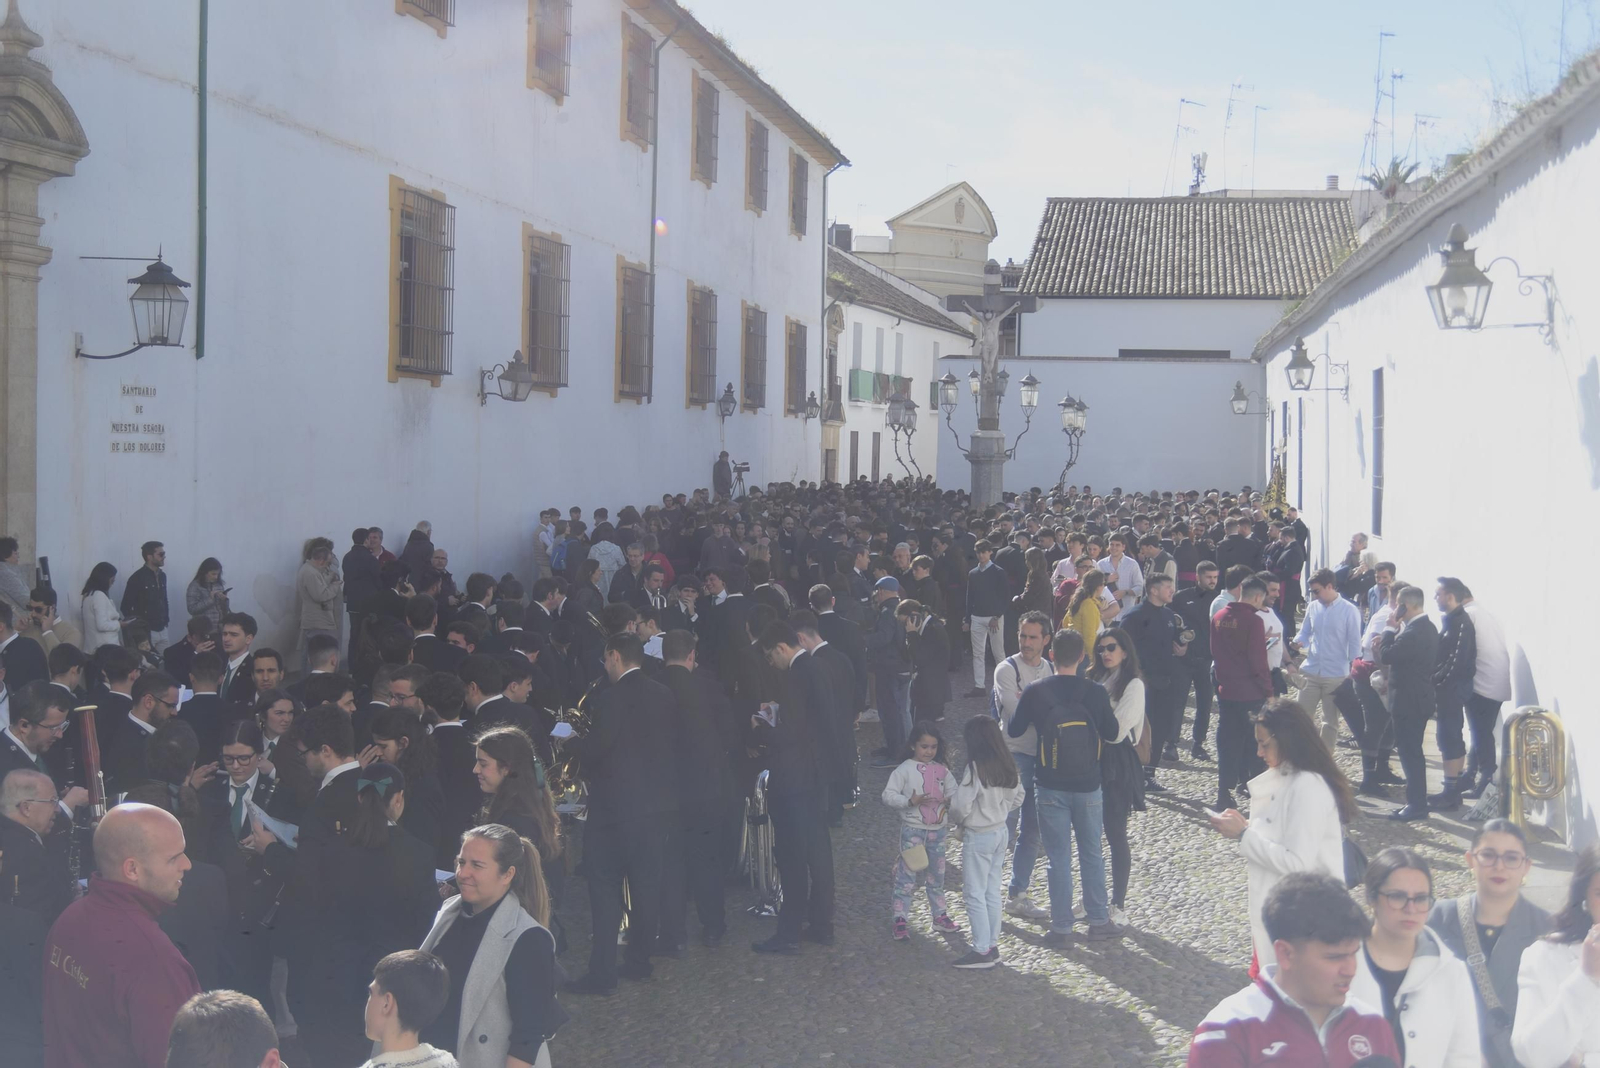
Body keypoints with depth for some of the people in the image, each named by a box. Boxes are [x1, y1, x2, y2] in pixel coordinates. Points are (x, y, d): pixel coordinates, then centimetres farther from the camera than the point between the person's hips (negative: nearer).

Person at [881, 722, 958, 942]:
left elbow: (953, 791, 12)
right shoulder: (904, 770, -9)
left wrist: (951, 800, -11)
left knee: (936, 875, 16)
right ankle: (901, 920, 2)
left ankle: (939, 915, 28)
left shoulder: (942, 770, 4)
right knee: (907, 874, -4)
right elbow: (888, 795, -13)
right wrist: (910, 801, -26)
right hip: (913, 829, -5)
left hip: (937, 829, 5)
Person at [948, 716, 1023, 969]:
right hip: (1001, 832, 8)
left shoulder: (975, 768, -22)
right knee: (992, 892, 15)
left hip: (978, 836, -8)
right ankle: (992, 946, 21)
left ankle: (982, 950, 3)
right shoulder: (1008, 766, 0)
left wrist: (960, 821, -1)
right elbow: (1017, 798, 13)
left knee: (974, 894, 1)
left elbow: (960, 806, -22)